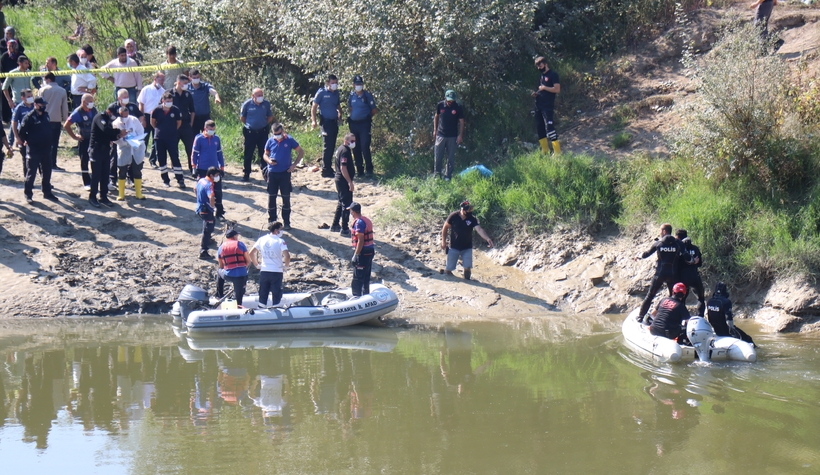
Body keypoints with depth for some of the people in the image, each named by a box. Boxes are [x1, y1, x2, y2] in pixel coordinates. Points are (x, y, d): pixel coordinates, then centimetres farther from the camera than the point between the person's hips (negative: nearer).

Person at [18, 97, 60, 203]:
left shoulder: (46, 116, 7)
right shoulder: (30, 117, -15)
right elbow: (21, 132, -12)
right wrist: (26, 141, 0)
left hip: (46, 149, 7)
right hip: (33, 150, -7)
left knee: (47, 172, 14)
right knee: (31, 172, 0)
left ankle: (47, 192, 26)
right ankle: (28, 194, 10)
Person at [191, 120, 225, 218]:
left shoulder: (216, 139, 5)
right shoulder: (199, 139, -6)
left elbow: (219, 154, 13)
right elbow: (194, 154, -3)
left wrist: (222, 167, 13)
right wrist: (195, 168, -5)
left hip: (215, 169, 3)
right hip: (202, 169, -3)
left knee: (218, 191, 2)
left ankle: (219, 212, 10)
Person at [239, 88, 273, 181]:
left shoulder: (266, 104, -1)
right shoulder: (247, 104, -8)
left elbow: (270, 117, 12)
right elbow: (242, 117, 5)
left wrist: (264, 124, 3)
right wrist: (249, 124, 3)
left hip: (262, 132, 2)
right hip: (250, 132, -1)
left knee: (264, 154, 5)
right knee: (248, 154, 5)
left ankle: (266, 174, 14)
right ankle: (246, 174, 16)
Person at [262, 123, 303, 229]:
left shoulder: (289, 140, -5)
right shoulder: (270, 141, 1)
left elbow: (301, 152, 4)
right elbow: (265, 154, 12)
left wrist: (294, 164, -6)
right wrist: (269, 160, -12)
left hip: (285, 172, -2)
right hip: (272, 172, 2)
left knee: (286, 198, 4)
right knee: (271, 197, 7)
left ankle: (286, 222, 12)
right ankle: (271, 221, 18)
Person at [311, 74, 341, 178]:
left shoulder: (336, 93, 12)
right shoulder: (321, 92, -7)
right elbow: (314, 107, -7)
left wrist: (340, 113, 5)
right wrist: (313, 120, -15)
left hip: (334, 122, 7)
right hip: (325, 122, -7)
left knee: (332, 146, 12)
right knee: (327, 147, -7)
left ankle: (329, 168, 22)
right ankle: (325, 170, -3)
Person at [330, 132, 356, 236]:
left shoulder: (340, 149, 13)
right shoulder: (345, 151, -19)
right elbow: (343, 168, -25)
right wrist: (350, 182, -24)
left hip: (339, 180, 11)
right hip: (344, 181, -11)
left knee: (342, 203, 20)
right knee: (347, 204, -5)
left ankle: (335, 226, 27)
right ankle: (344, 229, -2)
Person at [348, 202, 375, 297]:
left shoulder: (358, 223, -17)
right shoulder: (367, 221, 11)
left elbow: (361, 241, -21)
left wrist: (355, 256, -19)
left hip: (363, 252, -9)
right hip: (370, 250, 9)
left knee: (357, 278, -3)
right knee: (366, 277, 18)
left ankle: (356, 297, -3)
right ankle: (366, 296, 25)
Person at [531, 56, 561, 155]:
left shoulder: (553, 75, -6)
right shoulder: (541, 76, 19)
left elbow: (557, 89, -14)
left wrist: (544, 88, -15)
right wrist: (536, 94, 9)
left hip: (548, 106, -9)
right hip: (539, 106, 9)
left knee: (549, 127, -16)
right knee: (539, 128, 10)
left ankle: (557, 151, -16)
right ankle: (544, 151, 17)